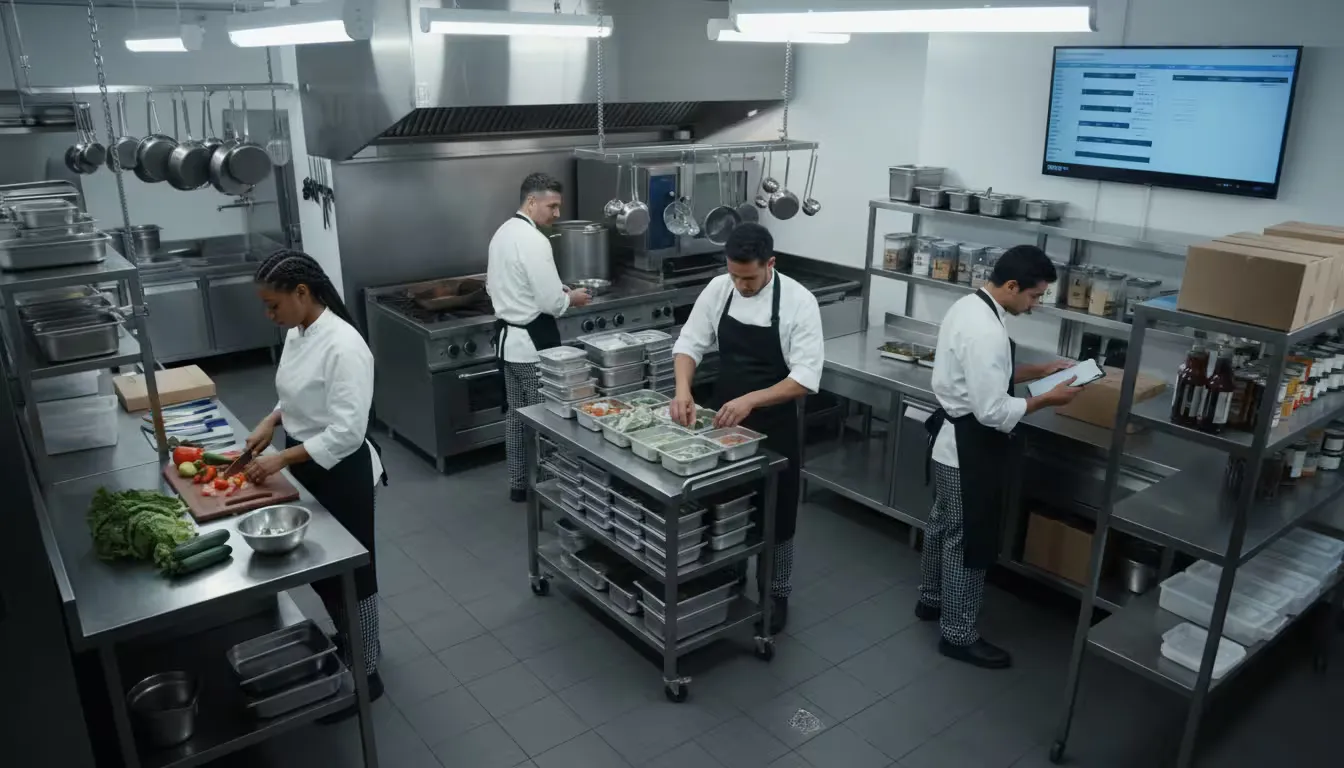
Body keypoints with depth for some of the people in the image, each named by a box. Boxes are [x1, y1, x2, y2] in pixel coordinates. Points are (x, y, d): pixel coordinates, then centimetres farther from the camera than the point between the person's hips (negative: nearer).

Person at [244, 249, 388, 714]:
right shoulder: (296, 334, 2)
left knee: (352, 572, 6)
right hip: (307, 467, 9)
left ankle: (366, 675, 25)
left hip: (341, 473, -9)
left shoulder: (343, 347, -26)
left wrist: (281, 459, -24)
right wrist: (272, 423, 2)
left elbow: (346, 432, -28)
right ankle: (346, 639, 48)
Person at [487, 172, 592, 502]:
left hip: (508, 335, 10)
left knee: (516, 414, 16)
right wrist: (571, 298, -1)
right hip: (532, 340, -10)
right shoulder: (533, 240, -20)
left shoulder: (503, 232, 9)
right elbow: (551, 302, -23)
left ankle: (518, 483, 26)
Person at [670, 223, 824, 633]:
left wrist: (750, 400, -33)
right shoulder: (718, 289, -6)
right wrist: (683, 389, -21)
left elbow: (806, 377, -22)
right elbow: (690, 343, -2)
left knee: (776, 513, 9)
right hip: (725, 416, 4)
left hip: (774, 423, -4)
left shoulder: (798, 301, -19)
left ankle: (776, 594, 29)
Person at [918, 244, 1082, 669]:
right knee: (969, 541, 3)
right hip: (969, 447, -10)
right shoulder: (986, 331, -28)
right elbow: (993, 412, -28)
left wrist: (1037, 371, 10)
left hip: (952, 437, 10)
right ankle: (959, 635, 18)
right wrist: (1049, 398, -15)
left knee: (944, 524, 24)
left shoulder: (968, 306, 4)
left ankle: (931, 599, 43)